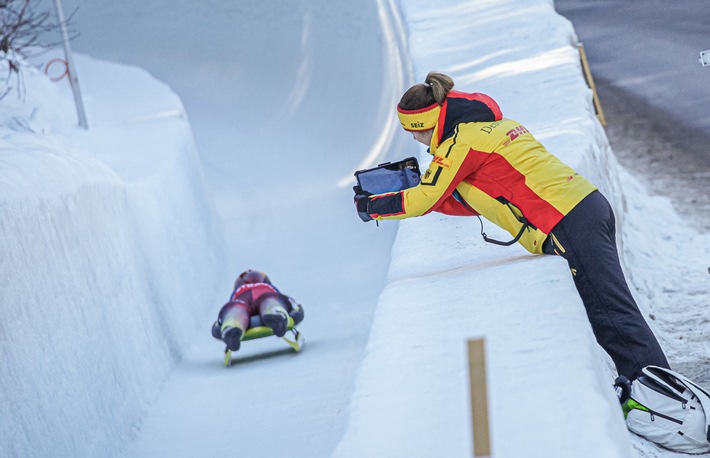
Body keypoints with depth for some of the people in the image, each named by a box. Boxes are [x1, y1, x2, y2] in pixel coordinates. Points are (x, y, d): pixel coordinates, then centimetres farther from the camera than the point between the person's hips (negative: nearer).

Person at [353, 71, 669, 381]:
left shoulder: (462, 140, -7)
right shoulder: (489, 124, 22)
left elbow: (422, 201, -3)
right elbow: (481, 201, 29)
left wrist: (368, 206, 11)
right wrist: (428, 197, 27)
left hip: (569, 227, -9)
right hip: (590, 205, 9)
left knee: (612, 315, -11)